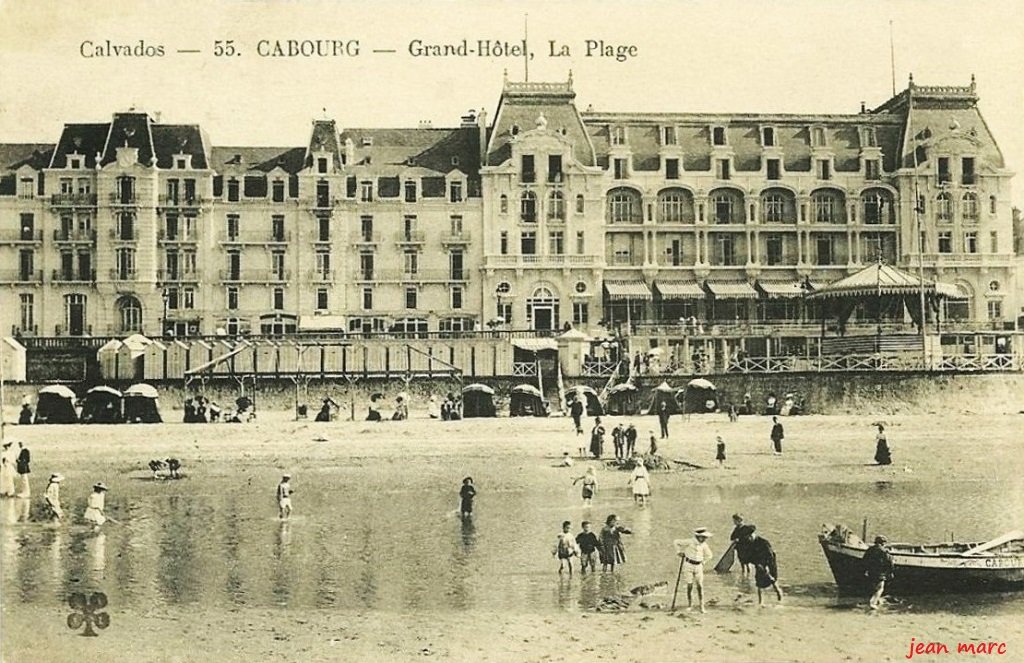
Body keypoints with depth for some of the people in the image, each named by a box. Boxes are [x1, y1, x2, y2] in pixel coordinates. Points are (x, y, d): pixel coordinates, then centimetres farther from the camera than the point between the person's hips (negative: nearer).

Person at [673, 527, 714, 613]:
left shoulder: (704, 545, 0)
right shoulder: (690, 542, -12)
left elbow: (708, 556, 17)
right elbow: (677, 542, -2)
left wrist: (702, 562, 10)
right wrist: (679, 552, 0)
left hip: (698, 566, 3)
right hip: (688, 565, -3)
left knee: (700, 586, -2)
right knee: (689, 585, -1)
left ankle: (702, 607, 1)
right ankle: (689, 605, 12)